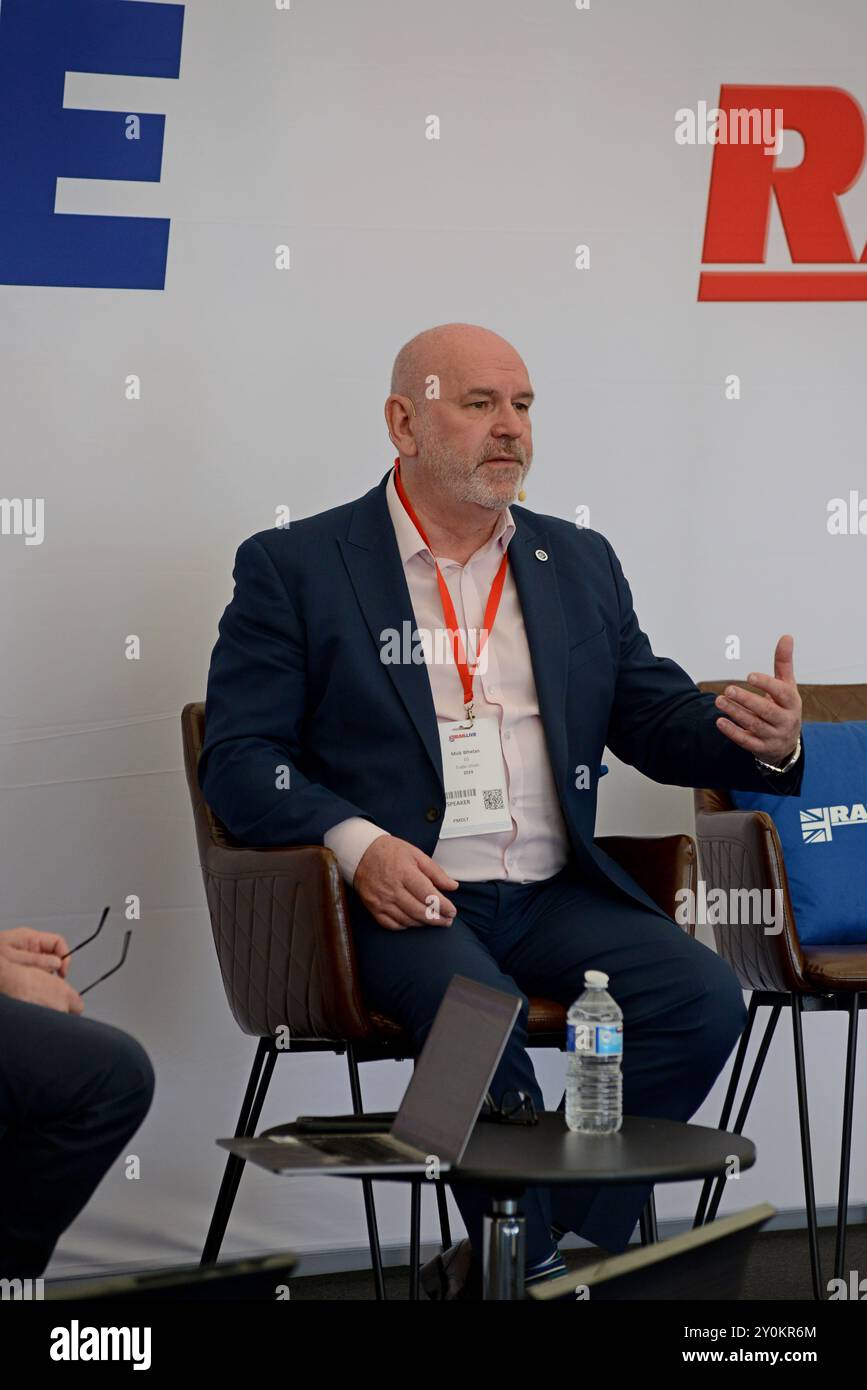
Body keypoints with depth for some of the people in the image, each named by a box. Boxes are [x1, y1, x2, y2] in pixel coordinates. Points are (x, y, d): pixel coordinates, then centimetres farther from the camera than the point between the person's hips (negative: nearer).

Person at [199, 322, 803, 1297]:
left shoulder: (579, 564, 19)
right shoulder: (294, 567, 5)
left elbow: (658, 721, 16)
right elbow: (238, 756, -1)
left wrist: (763, 740, -7)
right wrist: (355, 842, -20)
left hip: (556, 894, 5)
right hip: (400, 897, -4)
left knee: (704, 996, -21)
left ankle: (540, 1255, -10)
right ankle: (531, 1265, -13)